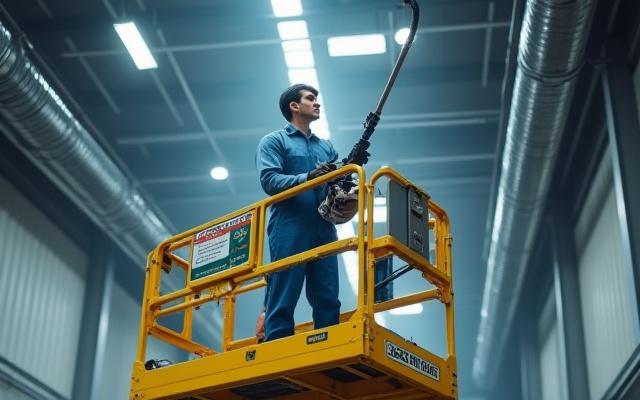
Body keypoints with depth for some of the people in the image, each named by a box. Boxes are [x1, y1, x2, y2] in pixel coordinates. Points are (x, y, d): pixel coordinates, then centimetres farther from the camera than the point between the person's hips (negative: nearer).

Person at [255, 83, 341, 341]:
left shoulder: (326, 147, 26)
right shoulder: (274, 141, 9)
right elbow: (269, 180, -7)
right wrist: (308, 177, -19)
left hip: (324, 230, 6)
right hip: (289, 229, -5)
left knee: (328, 300, 1)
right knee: (283, 301, -8)